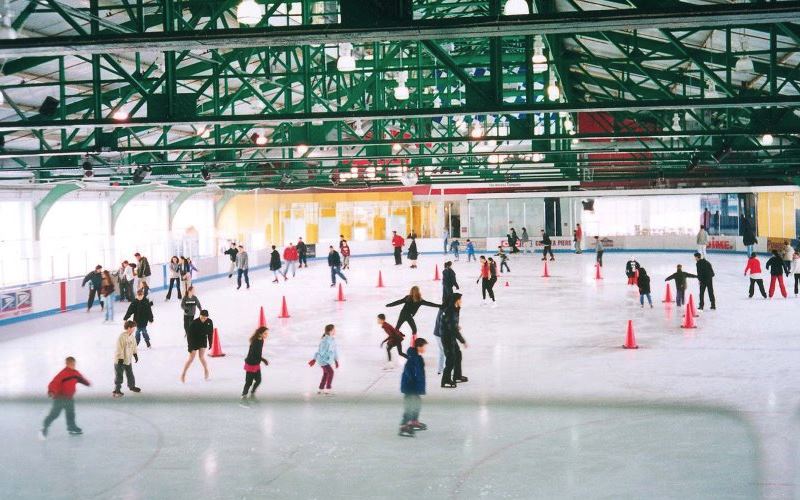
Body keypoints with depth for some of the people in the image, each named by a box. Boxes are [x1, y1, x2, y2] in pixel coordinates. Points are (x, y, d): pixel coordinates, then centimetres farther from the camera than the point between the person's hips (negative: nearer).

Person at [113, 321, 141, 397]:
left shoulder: (132, 336, 2)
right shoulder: (122, 336, -24)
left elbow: (134, 345, 16)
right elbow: (120, 349, -24)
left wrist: (135, 354, 20)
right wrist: (120, 359, -24)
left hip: (128, 359, 8)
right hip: (120, 360, -8)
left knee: (130, 374, 21)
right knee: (119, 376, 0)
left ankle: (132, 386, 39)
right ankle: (116, 390, 9)